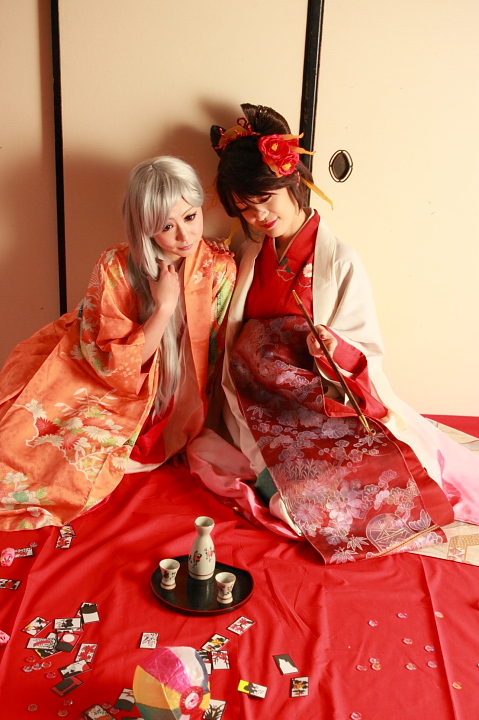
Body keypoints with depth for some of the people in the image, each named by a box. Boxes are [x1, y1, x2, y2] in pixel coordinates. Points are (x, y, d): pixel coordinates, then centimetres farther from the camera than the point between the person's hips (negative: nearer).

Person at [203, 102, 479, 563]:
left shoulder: (340, 262, -4)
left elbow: (368, 352, -4)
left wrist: (339, 351, -23)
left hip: (330, 403, -2)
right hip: (263, 410, 2)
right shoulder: (250, 258, 9)